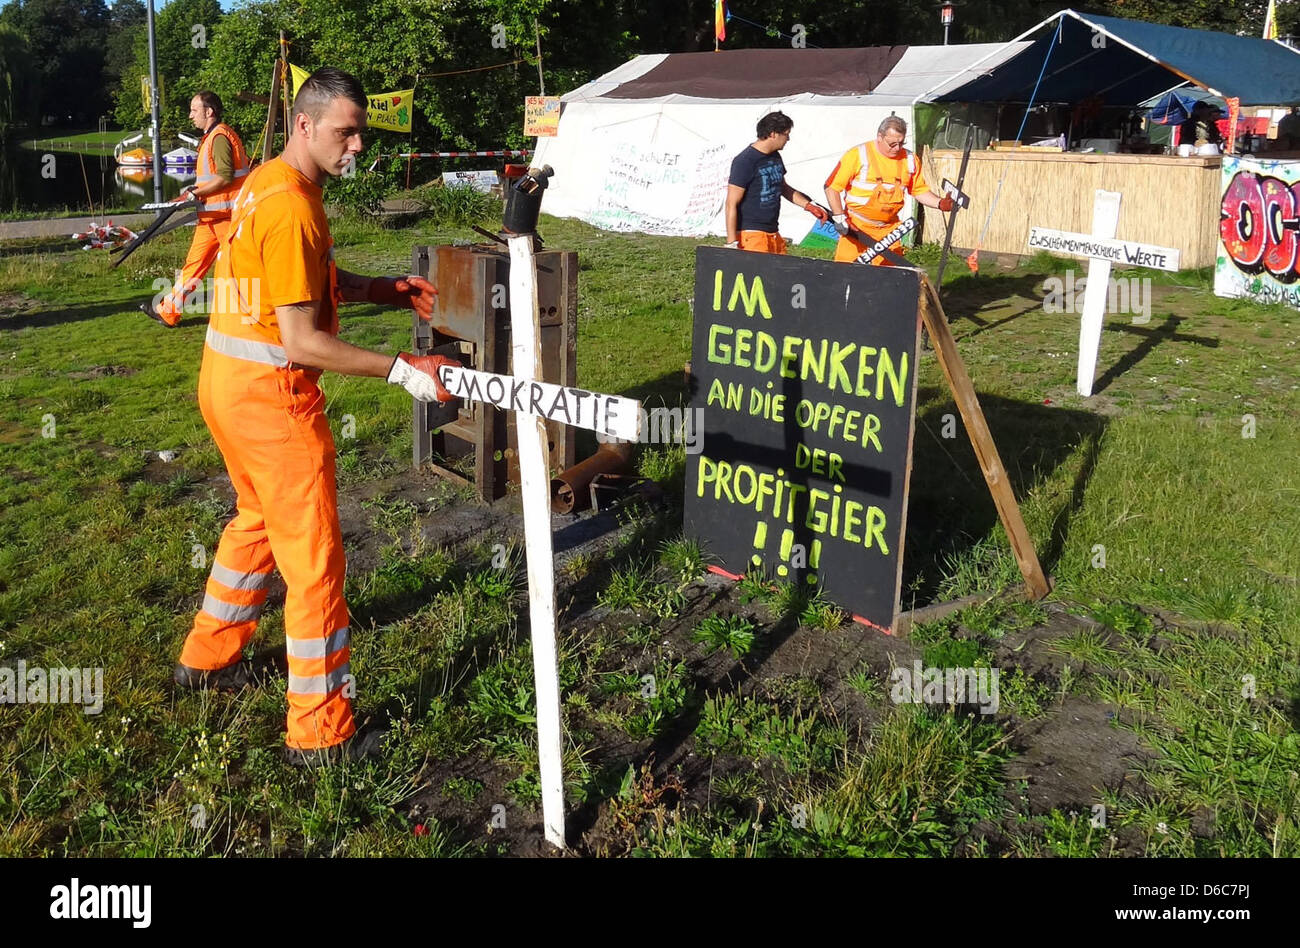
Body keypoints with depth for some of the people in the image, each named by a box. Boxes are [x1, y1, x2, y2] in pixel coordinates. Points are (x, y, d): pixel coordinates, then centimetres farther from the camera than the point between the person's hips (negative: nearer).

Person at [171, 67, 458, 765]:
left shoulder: (263, 182, 9)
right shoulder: (293, 208, -21)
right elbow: (302, 343, -24)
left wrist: (389, 290, 7)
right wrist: (402, 370, -24)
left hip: (226, 385, 10)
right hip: (271, 395, -10)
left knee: (260, 518, 27)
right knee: (313, 557, -1)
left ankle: (208, 656, 43)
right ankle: (320, 731, 8)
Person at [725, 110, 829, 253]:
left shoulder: (775, 157, 14)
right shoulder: (744, 161, -13)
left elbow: (783, 188, 30)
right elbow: (732, 204, -15)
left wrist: (809, 206, 20)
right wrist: (731, 243, -19)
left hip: (773, 234, 9)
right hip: (751, 234, -9)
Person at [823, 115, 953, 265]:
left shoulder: (910, 159, 5)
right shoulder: (858, 155, -9)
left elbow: (920, 190, 15)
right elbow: (832, 187, -7)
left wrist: (940, 203, -3)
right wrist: (839, 218, -13)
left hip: (888, 229, 4)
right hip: (856, 226, -4)